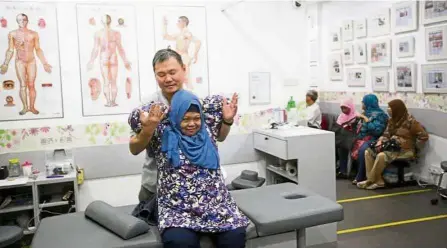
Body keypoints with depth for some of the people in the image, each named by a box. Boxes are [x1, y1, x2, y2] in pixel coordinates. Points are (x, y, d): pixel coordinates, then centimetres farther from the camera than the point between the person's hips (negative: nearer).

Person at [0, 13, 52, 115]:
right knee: (23, 85, -1)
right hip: (20, 62, 0)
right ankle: (25, 107, 7)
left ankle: (32, 107, 8)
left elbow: (38, 49, 4)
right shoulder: (12, 34, 1)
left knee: (31, 85, 1)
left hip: (31, 61, 0)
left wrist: (44, 63, 0)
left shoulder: (34, 34, 1)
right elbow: (10, 50, 3)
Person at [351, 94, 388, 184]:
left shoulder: (379, 114, -6)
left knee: (362, 149, -37)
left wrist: (366, 119, -16)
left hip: (372, 140, -8)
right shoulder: (366, 113, 17)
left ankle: (360, 177, -25)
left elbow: (377, 130, -20)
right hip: (363, 138, 8)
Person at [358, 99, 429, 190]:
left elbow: (424, 136, -12)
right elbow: (386, 134, 11)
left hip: (405, 151, -8)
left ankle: (370, 181, -18)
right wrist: (380, 142, -8)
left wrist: (413, 146, -9)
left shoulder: (411, 121, -13)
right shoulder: (392, 120, 10)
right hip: (392, 147, 8)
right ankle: (378, 180, -15)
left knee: (382, 155, -33)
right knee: (368, 152, -9)